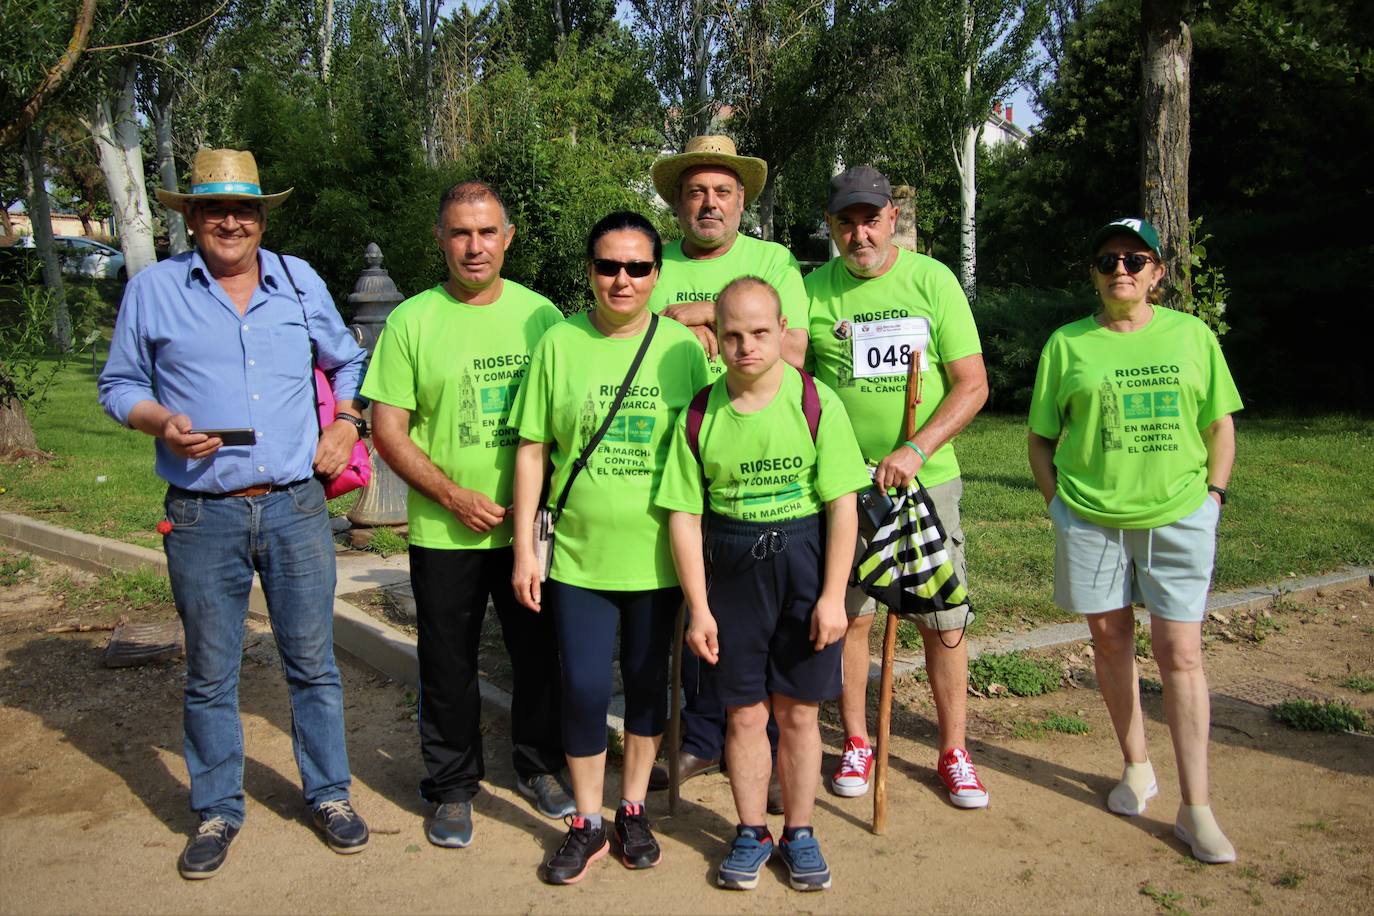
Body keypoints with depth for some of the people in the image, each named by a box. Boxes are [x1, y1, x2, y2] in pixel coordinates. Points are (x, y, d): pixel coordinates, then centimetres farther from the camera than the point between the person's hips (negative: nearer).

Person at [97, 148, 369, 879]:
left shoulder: (300, 282, 8)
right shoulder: (153, 289, 2)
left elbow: (348, 361, 20)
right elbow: (118, 385, 8)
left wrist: (345, 424, 4)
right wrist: (161, 422, -12)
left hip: (295, 508, 1)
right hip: (203, 516, -1)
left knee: (312, 662, 9)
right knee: (210, 676, 10)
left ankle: (328, 795, 26)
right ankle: (217, 811, 27)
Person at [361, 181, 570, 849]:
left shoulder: (540, 314, 2)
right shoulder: (412, 321, -4)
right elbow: (388, 431, -5)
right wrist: (455, 496, -15)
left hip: (531, 526, 2)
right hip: (444, 535, -1)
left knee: (538, 652, 14)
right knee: (448, 667, 11)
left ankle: (539, 767, 36)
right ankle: (452, 787, 30)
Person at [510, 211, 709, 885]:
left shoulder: (683, 348, -1)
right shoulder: (559, 343, -1)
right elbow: (532, 449, 1)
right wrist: (524, 548, -2)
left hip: (658, 555, 1)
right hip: (579, 553, 0)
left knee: (647, 683, 13)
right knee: (584, 688, 2)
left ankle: (633, 810, 32)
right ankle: (587, 824, 22)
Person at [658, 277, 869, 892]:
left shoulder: (815, 402, -7)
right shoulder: (699, 415, -2)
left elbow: (843, 505, -7)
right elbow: (684, 516, 0)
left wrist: (833, 596, -10)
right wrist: (699, 608, -4)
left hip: (804, 564, -1)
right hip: (730, 569, 2)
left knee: (798, 711, 9)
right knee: (745, 712, 9)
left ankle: (799, 832, 27)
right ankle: (751, 832, 28)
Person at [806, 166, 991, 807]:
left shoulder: (932, 280, -2)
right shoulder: (812, 291, -1)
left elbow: (972, 385, -4)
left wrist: (916, 450, -16)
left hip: (927, 479, 0)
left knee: (944, 621, 5)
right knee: (848, 614, 7)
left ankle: (954, 752, 21)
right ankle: (856, 743, 25)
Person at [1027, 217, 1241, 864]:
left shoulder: (1192, 335, 5)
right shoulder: (1067, 344, 3)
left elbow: (1221, 425, 11)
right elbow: (1041, 440, 7)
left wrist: (1212, 496, 2)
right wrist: (1059, 506, -1)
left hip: (1179, 518, 0)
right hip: (1090, 517, 1)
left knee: (1180, 653, -2)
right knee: (1110, 639, 10)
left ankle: (1195, 807, 6)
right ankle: (1136, 766, 30)